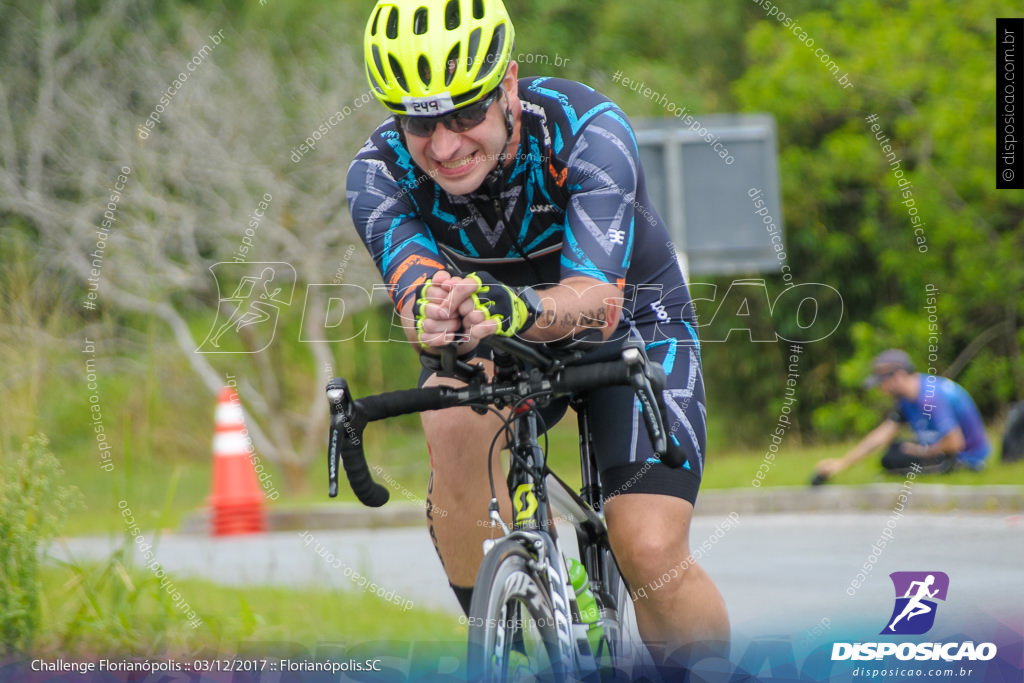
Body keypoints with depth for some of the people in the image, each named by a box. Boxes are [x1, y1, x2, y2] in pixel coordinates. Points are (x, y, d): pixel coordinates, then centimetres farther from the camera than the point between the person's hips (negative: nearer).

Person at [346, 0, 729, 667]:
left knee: (651, 553, -21)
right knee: (455, 423, -33)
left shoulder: (588, 130, -32)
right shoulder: (379, 173, -24)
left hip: (632, 322, -2)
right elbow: (417, 297, -39)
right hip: (497, 338, 2)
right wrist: (429, 316, -63)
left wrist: (521, 309, -64)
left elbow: (597, 295, -42)